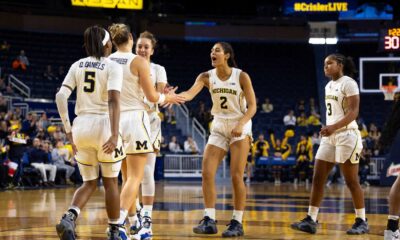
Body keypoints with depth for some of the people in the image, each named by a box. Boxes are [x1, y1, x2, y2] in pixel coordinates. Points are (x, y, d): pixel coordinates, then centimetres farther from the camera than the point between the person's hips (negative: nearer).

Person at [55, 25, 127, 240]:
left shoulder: (77, 65, 9)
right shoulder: (112, 67, -3)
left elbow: (60, 96, 0)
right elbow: (113, 100, -17)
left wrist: (68, 130, 6)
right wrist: (115, 134, -23)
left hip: (81, 125, 4)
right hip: (103, 125, -4)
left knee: (89, 183, 14)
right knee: (110, 182, 13)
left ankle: (69, 217, -13)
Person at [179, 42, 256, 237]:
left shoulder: (241, 76, -11)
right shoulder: (207, 77, -3)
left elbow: (252, 106, -10)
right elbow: (191, 93, -21)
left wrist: (241, 124, -28)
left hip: (239, 127, -4)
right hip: (218, 127, 4)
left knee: (236, 176, -8)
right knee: (207, 173, -6)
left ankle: (237, 223, 0)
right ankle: (209, 221, -1)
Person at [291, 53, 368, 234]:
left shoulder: (348, 83, -9)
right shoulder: (329, 86, 16)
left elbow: (353, 112, -17)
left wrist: (334, 127, -28)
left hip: (346, 135, -8)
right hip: (329, 136, 8)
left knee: (351, 181, -3)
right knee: (318, 178, 0)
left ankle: (362, 221, 7)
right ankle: (311, 220, 0)